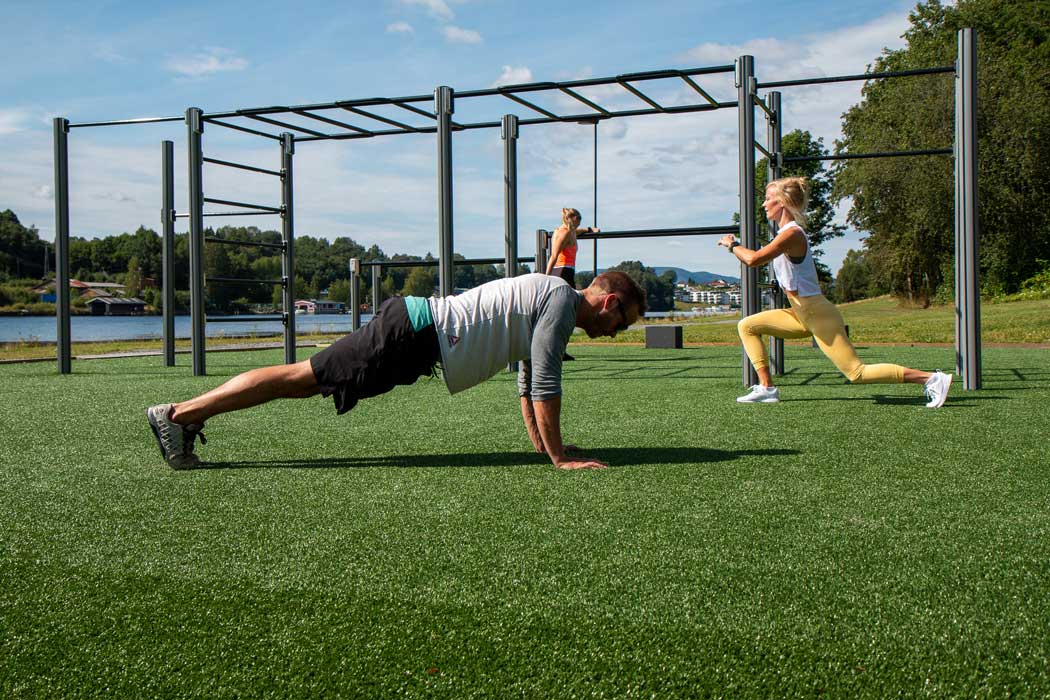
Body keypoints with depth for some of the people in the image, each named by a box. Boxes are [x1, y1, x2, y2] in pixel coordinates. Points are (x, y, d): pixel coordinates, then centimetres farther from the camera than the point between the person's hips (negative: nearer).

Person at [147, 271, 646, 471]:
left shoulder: (546, 298, 21)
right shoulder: (563, 300, -9)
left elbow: (528, 380, 27)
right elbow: (545, 381, -17)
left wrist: (543, 445, 25)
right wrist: (560, 457, -13)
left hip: (415, 325, 9)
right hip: (412, 333, -9)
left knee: (306, 380, 10)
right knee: (303, 379, -6)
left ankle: (186, 416, 16)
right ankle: (178, 414, -1)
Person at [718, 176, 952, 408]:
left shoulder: (791, 233, -19)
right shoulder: (785, 232, 11)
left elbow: (754, 259, -28)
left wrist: (732, 245, -11)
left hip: (818, 315, -10)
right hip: (801, 315, 10)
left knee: (857, 373, -10)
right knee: (747, 326, 7)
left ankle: (931, 378, -3)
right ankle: (767, 388, 5)